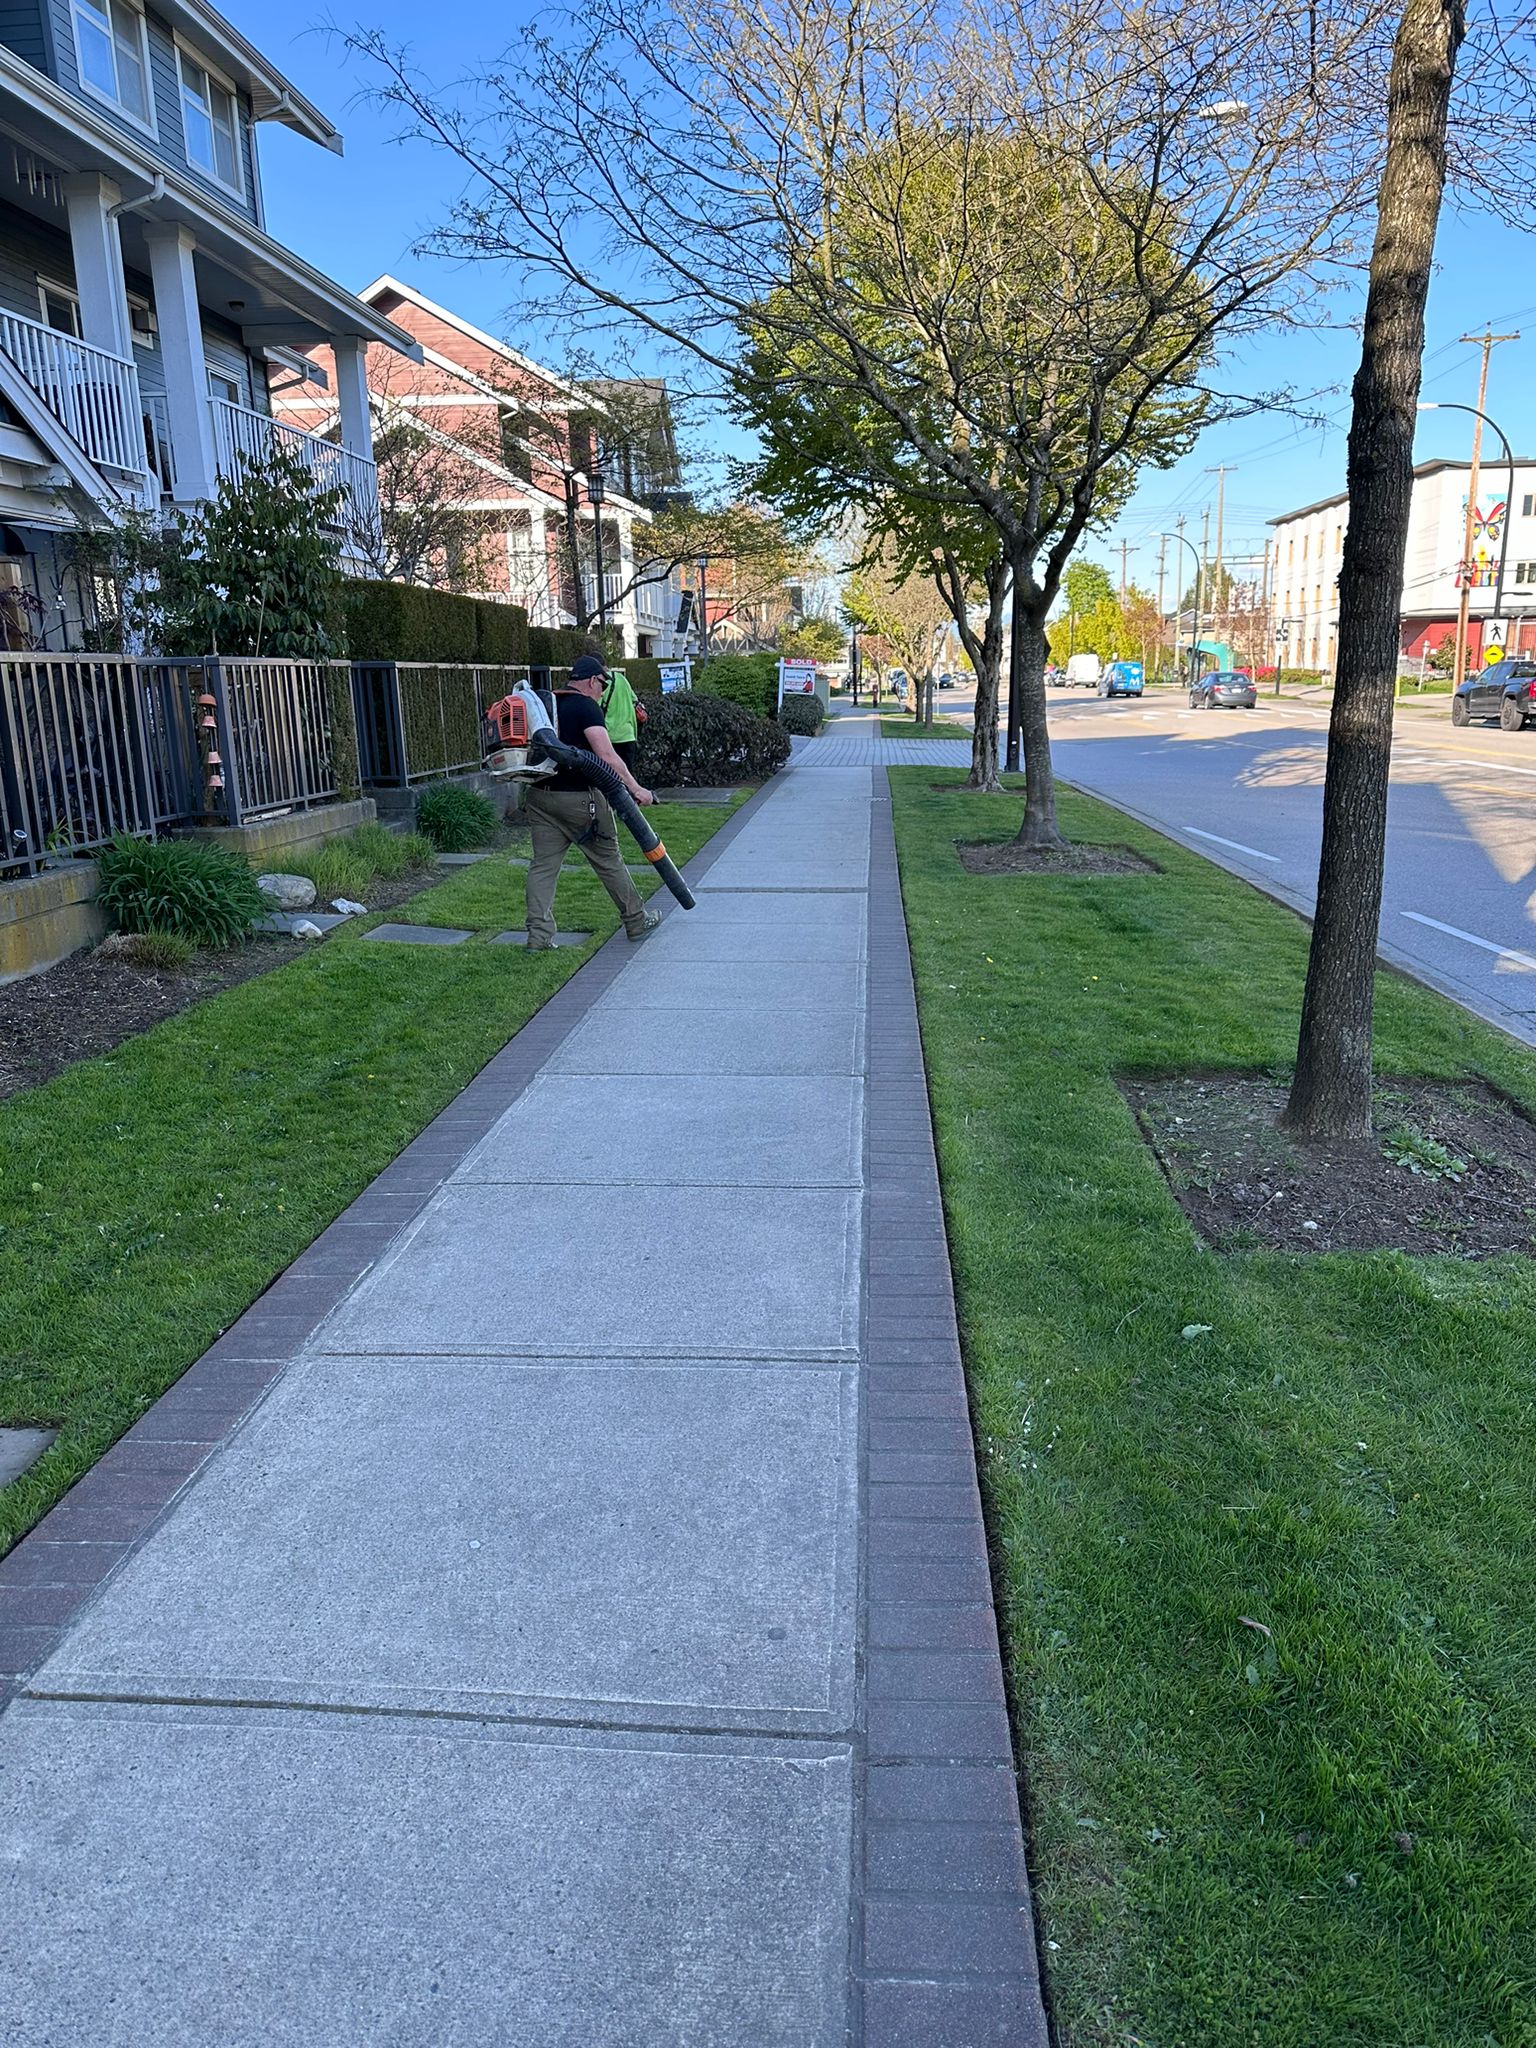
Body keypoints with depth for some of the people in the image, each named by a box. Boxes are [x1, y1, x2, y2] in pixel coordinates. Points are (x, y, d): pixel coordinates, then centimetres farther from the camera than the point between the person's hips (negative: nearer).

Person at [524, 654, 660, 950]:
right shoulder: (587, 707, -9)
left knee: (543, 865, 5)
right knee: (608, 860, 7)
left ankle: (539, 935, -2)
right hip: (578, 797, -6)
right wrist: (635, 788, -19)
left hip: (540, 795, 6)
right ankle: (637, 922, 20)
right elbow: (606, 754, -20)